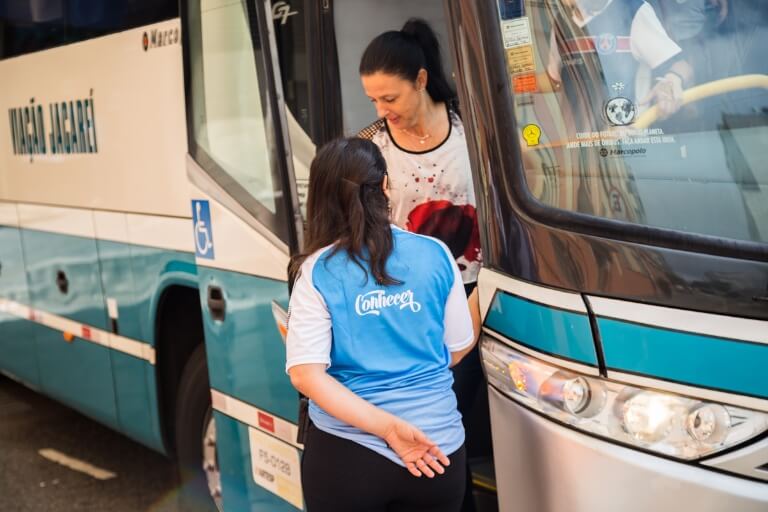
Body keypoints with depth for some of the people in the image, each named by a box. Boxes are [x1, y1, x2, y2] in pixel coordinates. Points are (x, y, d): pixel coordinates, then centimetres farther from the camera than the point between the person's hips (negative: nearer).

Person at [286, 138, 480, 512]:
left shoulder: (318, 271, -9)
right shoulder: (435, 254, -4)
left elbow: (306, 375, -16)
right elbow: (458, 349, 5)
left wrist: (388, 427, -17)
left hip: (346, 451, -1)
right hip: (438, 444, 2)